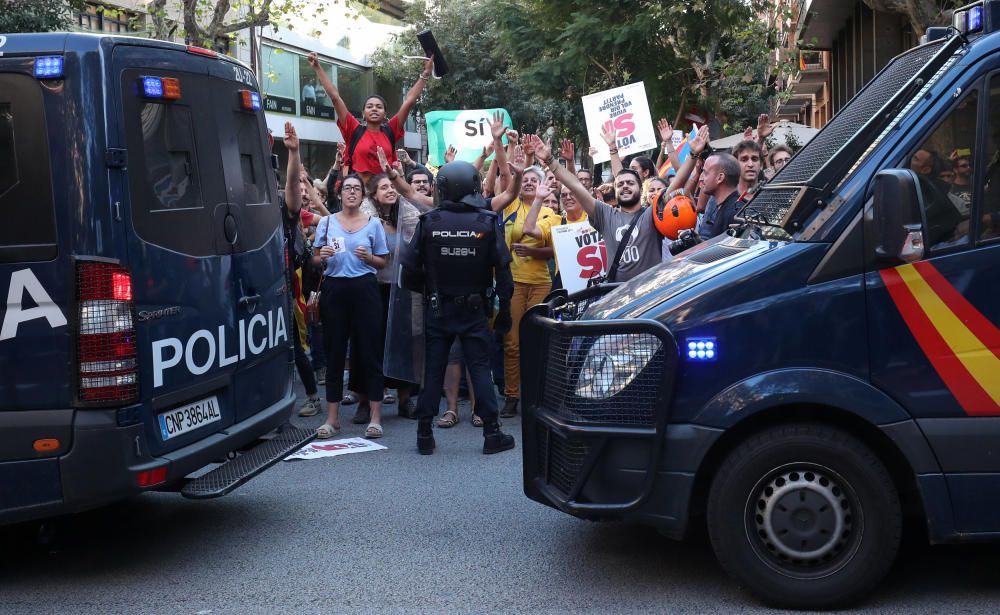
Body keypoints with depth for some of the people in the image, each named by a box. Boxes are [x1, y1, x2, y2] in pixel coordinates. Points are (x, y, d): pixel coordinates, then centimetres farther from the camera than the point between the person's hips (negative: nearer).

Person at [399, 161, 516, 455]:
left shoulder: (428, 222, -7)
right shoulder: (486, 222, -7)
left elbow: (410, 269, -6)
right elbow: (503, 268, -7)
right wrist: (504, 308, 2)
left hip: (437, 309, 1)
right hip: (475, 309, -1)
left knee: (433, 369, 8)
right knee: (480, 368, 5)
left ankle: (425, 434, 11)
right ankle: (492, 433, 4)